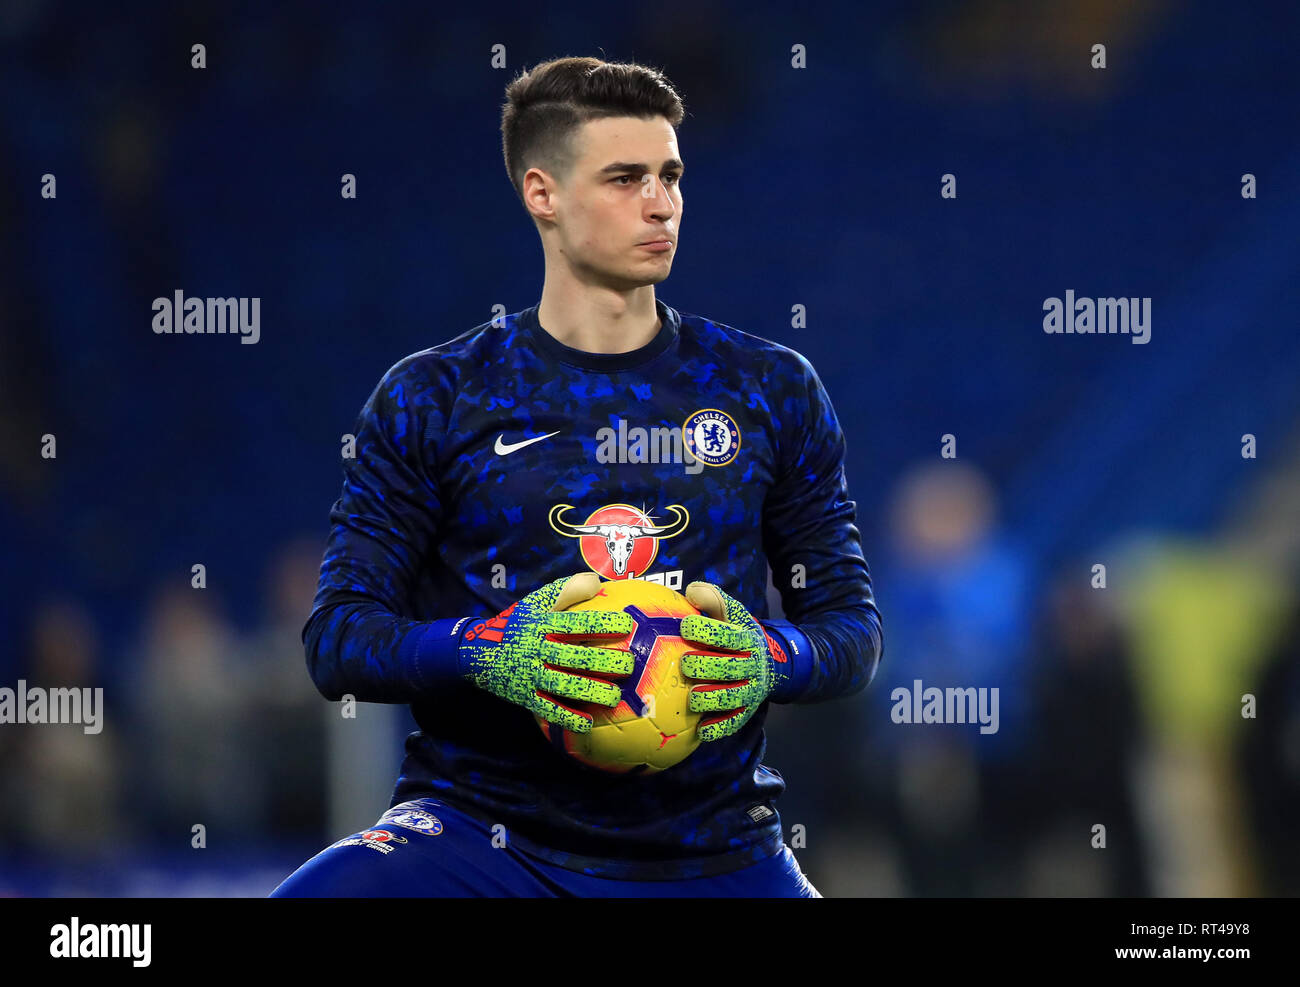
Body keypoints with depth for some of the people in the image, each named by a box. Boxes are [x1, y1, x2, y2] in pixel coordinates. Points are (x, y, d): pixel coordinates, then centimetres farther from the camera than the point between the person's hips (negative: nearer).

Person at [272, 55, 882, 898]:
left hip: (709, 850, 2)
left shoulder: (771, 392, 9)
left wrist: (768, 660, -12)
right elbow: (337, 637, 1)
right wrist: (489, 651, -18)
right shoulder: (431, 400, 3)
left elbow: (852, 623, 11)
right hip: (482, 829, -2)